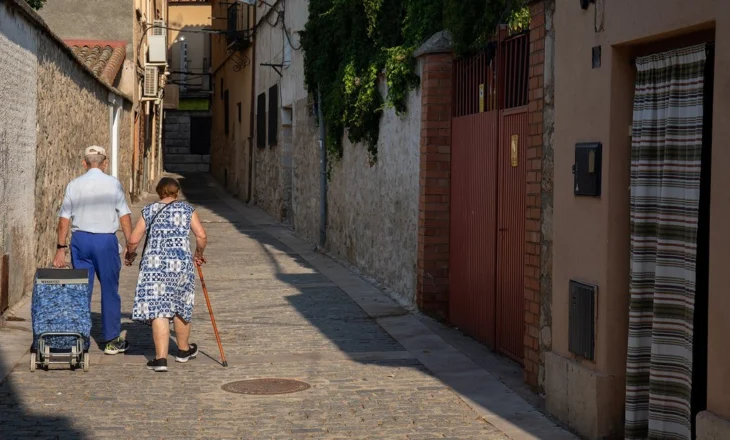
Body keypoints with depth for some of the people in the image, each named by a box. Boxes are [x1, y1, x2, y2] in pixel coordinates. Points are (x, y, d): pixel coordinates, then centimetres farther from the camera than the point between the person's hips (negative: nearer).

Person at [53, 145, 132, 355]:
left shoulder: (74, 185, 3)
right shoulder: (113, 184, -3)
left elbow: (64, 218, 3)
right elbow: (124, 216, -4)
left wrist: (61, 247, 8)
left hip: (80, 239, 2)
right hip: (105, 239, -2)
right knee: (109, 290, 7)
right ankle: (112, 340, 11)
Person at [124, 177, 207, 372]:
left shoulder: (148, 211, 6)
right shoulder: (187, 210, 7)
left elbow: (133, 240, 3)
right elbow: (202, 236, -1)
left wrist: (130, 254, 23)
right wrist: (198, 254, 17)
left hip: (154, 265, -1)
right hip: (181, 263, 1)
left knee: (159, 311, -4)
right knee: (181, 308, 18)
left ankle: (161, 358, -12)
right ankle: (183, 350, 34)